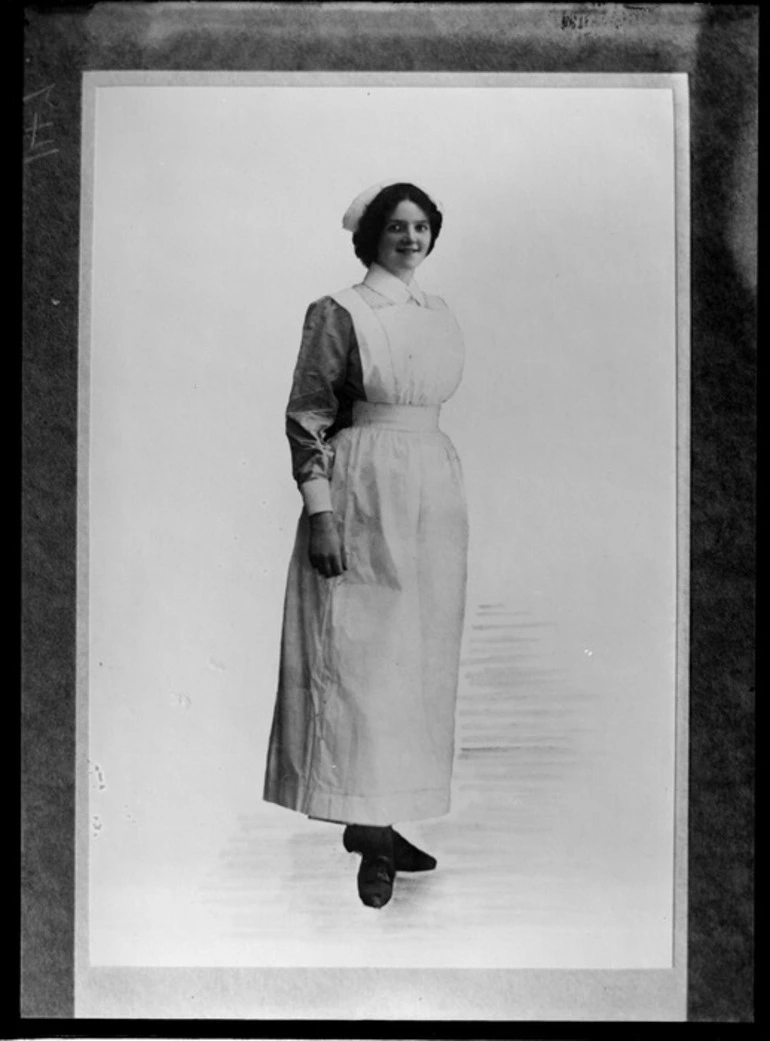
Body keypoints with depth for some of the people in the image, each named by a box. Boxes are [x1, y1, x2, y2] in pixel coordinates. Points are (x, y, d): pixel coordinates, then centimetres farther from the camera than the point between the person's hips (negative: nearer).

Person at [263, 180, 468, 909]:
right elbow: (306, 418, -8)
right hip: (364, 496, -7)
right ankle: (373, 837, 2)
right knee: (363, 658, -5)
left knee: (416, 659, 9)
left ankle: (374, 819, 20)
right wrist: (320, 513, -17)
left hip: (434, 495, 7)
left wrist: (451, 506, 18)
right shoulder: (340, 314, -5)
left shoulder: (440, 318, 14)